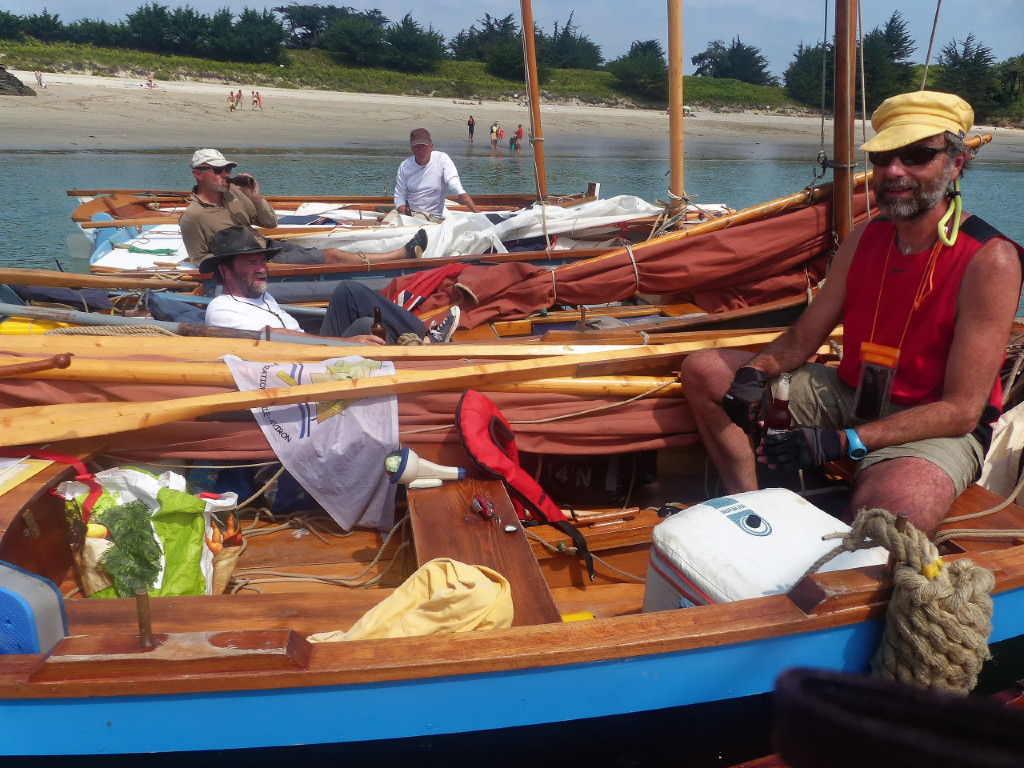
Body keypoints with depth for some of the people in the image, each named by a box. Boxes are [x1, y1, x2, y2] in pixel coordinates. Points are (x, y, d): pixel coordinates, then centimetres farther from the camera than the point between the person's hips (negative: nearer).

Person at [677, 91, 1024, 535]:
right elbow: (801, 339, 8)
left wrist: (843, 442, -29)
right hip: (849, 397, 7)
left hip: (935, 428, -6)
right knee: (702, 370, -1)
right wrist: (754, 373, -15)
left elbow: (962, 410, -20)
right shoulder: (865, 239, 3)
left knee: (888, 511, -42)